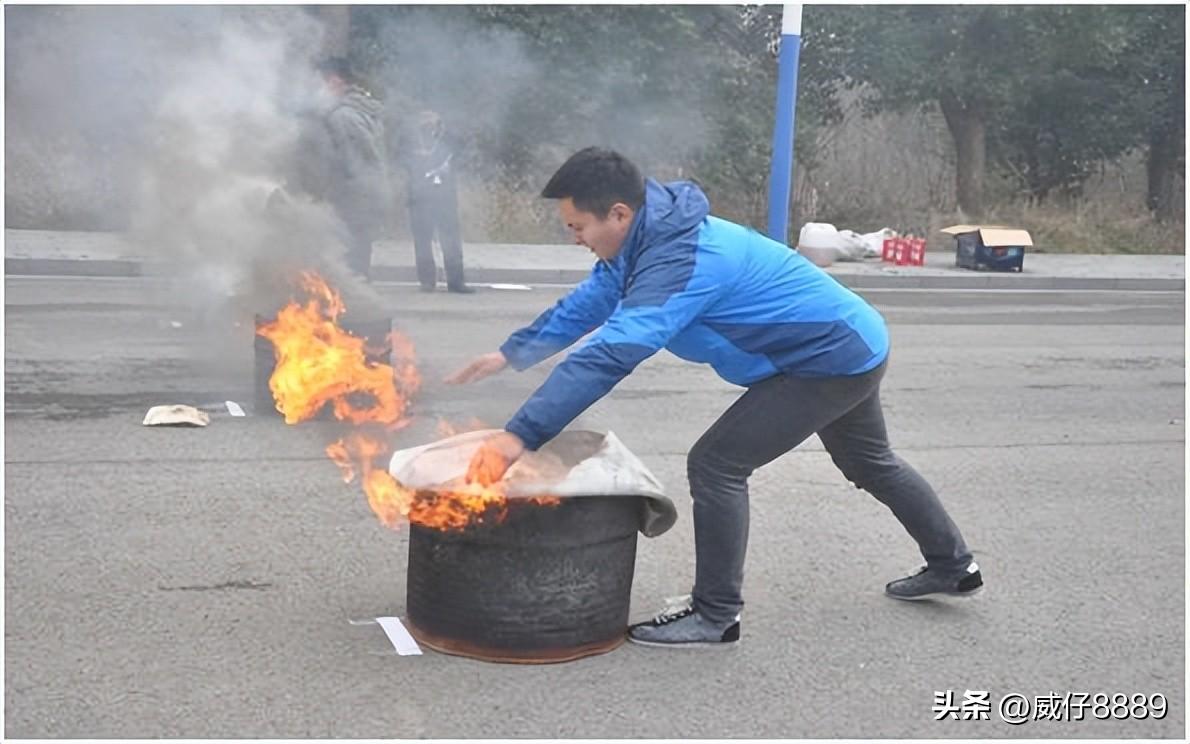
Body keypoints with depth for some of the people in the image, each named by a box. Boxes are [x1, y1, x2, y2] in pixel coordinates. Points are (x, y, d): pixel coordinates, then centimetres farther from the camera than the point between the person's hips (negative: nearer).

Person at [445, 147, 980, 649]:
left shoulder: (680, 261, -32)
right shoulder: (650, 240, -1)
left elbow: (608, 357, -40)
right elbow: (586, 304, 12)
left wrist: (521, 434, -41)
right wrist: (510, 353, 11)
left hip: (834, 360, -11)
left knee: (716, 464, -12)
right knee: (870, 463, 28)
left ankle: (715, 616, 0)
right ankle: (952, 566, 47)